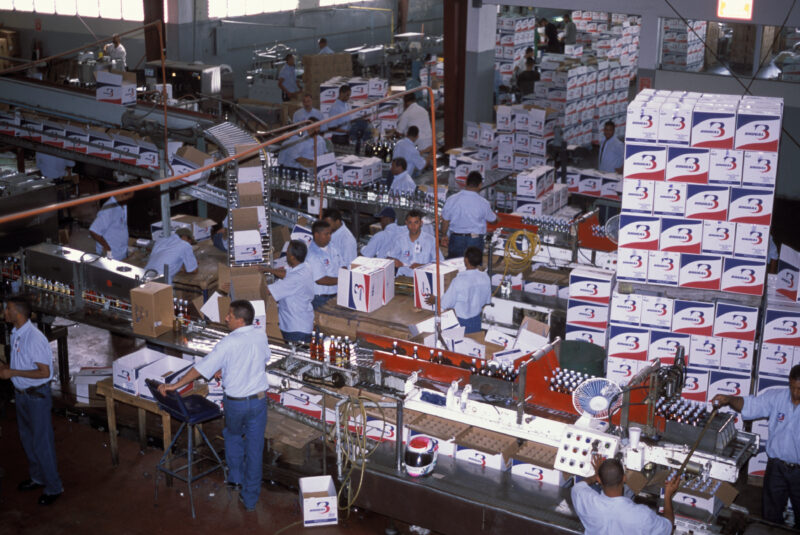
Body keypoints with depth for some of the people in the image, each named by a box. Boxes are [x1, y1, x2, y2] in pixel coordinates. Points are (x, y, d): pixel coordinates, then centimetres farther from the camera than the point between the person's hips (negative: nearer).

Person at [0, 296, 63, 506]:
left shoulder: (35, 338, -26)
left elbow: (44, 372, -25)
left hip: (37, 396, -9)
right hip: (21, 393, 9)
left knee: (42, 442, 0)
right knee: (27, 438, 21)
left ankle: (53, 487, 11)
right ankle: (37, 477, 38)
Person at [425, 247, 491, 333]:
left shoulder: (459, 281, -26)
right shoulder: (485, 278, -11)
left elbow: (446, 304, -16)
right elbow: (487, 301, 4)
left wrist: (435, 300, 4)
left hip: (461, 322, -4)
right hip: (477, 319, 5)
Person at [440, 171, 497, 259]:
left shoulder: (451, 200, -8)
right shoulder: (483, 203, -12)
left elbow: (445, 221, 2)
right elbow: (492, 220, 5)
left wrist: (444, 236, 18)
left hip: (456, 239, 2)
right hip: (475, 241, -2)